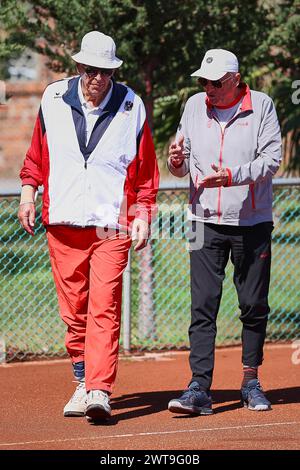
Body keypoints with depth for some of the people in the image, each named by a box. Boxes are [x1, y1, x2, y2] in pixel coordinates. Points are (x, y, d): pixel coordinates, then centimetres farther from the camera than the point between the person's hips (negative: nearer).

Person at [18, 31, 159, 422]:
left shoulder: (131, 106, 0)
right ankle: (83, 381, 21)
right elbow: (38, 152, 17)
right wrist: (28, 191, 7)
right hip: (63, 223, 2)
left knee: (104, 308, -11)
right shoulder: (54, 99, 5)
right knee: (73, 309, 6)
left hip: (112, 225, -2)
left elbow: (145, 169, 6)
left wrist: (142, 215, 1)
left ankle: (100, 391, -17)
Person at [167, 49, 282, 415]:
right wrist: (177, 162, -13)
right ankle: (199, 389, -11)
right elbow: (182, 167, 11)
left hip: (252, 222, -1)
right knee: (203, 306, -7)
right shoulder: (195, 106, 6)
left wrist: (232, 175, -26)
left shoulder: (261, 106, -3)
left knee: (254, 305, 6)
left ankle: (251, 382, 21)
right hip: (206, 222, 1)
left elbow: (271, 158, -12)